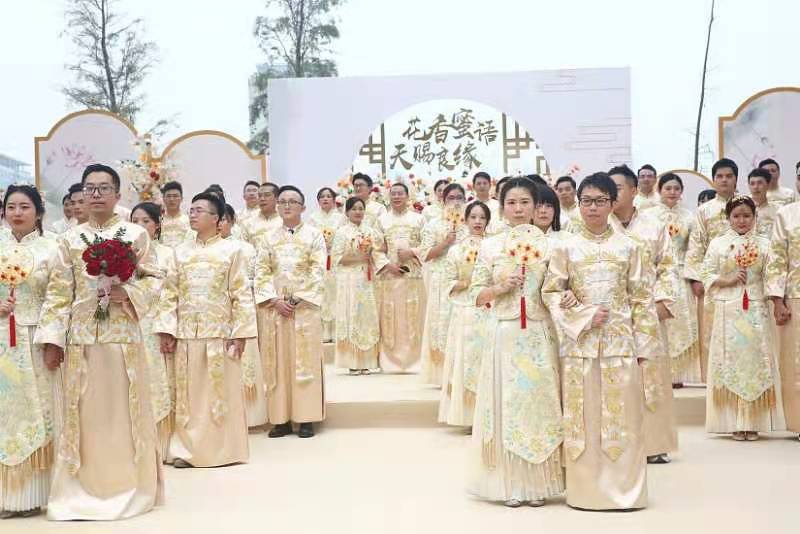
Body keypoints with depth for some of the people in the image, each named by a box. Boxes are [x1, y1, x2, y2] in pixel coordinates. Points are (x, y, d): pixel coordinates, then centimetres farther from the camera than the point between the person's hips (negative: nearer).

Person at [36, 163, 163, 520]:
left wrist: (128, 293, -16)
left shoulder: (136, 234, 3)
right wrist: (52, 337, -2)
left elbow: (154, 278, 3)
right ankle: (84, 488, 14)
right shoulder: (70, 239, 7)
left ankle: (128, 485, 15)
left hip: (123, 334, -1)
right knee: (84, 411, 5)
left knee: (124, 408, 4)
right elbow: (58, 291, 4)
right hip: (81, 336, 2)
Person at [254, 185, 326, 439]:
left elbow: (317, 271, -5)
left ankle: (306, 417, 3)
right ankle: (280, 418, 9)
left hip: (305, 305, -3)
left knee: (305, 360, -2)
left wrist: (296, 299, -12)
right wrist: (275, 300, -9)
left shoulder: (314, 235, 3)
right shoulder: (269, 238, 11)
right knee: (277, 361, 3)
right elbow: (261, 272, 4)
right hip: (273, 306, 3)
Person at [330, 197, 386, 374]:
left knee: (367, 316, 3)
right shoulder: (342, 232, -2)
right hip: (349, 280, -5)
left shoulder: (370, 231, 12)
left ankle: (364, 361, 7)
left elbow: (377, 254, 13)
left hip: (366, 280, 5)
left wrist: (390, 267, -3)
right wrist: (358, 258, -14)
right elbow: (336, 258, -8)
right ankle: (352, 362, -1)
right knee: (351, 316, -4)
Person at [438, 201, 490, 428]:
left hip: (490, 311, -1)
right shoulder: (456, 249, 6)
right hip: (465, 311, 1)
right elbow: (450, 283, 5)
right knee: (466, 358, 0)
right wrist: (468, 283, -10)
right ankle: (470, 416, 6)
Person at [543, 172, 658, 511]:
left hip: (620, 340, 0)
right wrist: (585, 316, -11)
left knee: (623, 414, 2)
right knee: (583, 416, 3)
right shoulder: (567, 247, 4)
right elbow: (551, 292, 0)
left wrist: (643, 342, 0)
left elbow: (641, 296, 5)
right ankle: (586, 489, 12)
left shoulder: (627, 247, 5)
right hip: (579, 340, 0)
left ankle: (624, 488, 12)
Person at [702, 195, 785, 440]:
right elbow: (708, 276, 4)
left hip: (757, 311, 1)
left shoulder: (764, 244, 9)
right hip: (728, 310, -1)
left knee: (756, 361, -1)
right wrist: (729, 280, -11)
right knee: (731, 361, -1)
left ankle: (753, 422, 7)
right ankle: (735, 423, 6)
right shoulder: (718, 243, 7)